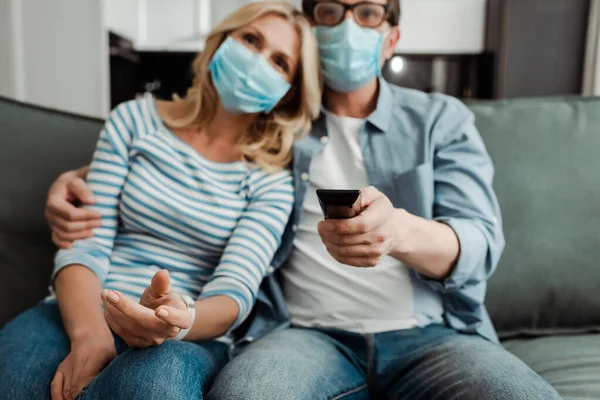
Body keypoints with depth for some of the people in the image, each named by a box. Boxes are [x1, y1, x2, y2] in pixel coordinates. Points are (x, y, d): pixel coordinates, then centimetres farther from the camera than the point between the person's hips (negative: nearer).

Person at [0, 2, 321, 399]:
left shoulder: (273, 178, 1)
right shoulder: (134, 120, 6)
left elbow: (236, 288, -9)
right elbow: (85, 242, -1)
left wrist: (179, 321, -32)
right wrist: (89, 332, -20)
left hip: (192, 337, -1)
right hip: (85, 313, 2)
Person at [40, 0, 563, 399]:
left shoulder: (441, 119, 11)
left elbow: (480, 242, -2)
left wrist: (400, 230, -25)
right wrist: (81, 177, 2)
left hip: (430, 334, 2)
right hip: (309, 334, -1)